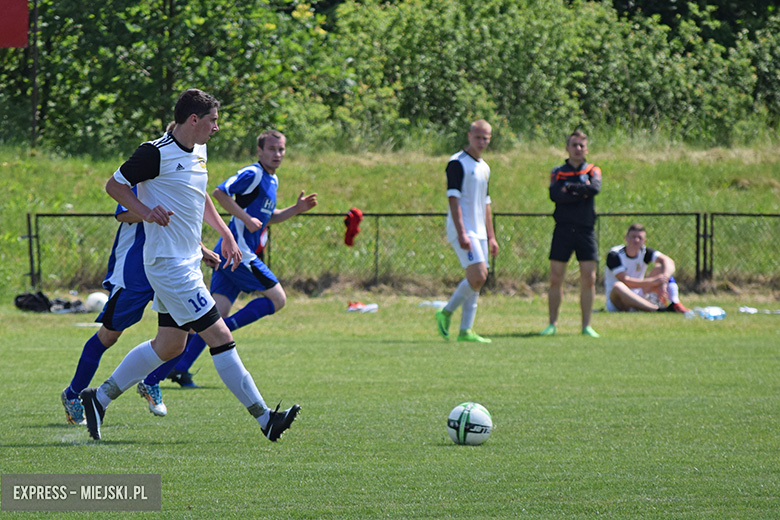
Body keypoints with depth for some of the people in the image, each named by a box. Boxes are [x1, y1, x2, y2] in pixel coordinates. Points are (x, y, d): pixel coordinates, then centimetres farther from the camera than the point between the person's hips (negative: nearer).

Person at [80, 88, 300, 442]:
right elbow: (114, 184, -7)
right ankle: (264, 418, -8)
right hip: (169, 264, -10)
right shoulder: (156, 153, -15)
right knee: (220, 338, -9)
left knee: (170, 345, 14)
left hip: (187, 263, 10)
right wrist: (145, 211, -21)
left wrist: (225, 234, 22)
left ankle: (100, 397, 22)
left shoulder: (198, 152, 12)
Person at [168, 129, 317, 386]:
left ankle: (180, 368, -2)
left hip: (229, 255, 9)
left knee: (217, 311, 3)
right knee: (278, 298, -5)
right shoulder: (252, 174, -9)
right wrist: (246, 218, -20)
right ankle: (224, 328, -10)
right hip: (238, 252, -9)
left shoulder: (272, 181, 21)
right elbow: (220, 192, -19)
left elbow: (267, 217, 33)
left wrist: (296, 209, 20)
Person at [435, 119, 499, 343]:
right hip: (463, 230, -8)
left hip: (479, 231, 8)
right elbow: (453, 199, -15)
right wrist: (461, 233, -22)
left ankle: (466, 330, 6)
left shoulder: (484, 167, 17)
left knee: (477, 280, 4)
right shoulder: (457, 163, -9)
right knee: (478, 277, -17)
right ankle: (446, 312, -1)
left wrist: (491, 237, 19)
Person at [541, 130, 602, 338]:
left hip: (586, 231, 0)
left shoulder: (593, 171, 10)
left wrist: (570, 188, -9)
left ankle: (586, 325, 3)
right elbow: (554, 195, -10)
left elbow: (595, 188, -12)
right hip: (563, 229, 0)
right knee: (555, 279, -2)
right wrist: (581, 193, -11)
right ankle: (552, 324, 5)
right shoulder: (557, 172, 9)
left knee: (589, 279, -4)